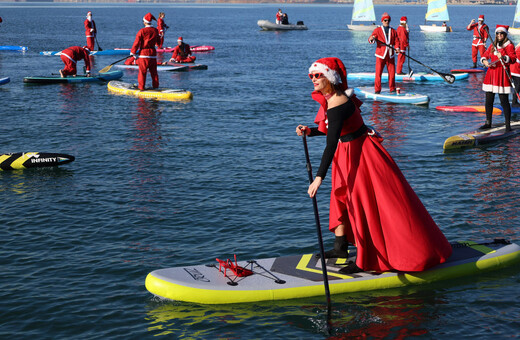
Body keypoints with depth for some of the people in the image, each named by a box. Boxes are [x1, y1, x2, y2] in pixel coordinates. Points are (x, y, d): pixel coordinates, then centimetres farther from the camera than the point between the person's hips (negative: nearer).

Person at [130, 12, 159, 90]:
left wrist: (133, 52, -1)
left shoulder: (142, 31, -11)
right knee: (154, 72, 12)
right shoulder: (156, 31, 5)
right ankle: (156, 87, 16)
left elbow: (137, 42, -10)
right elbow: (158, 42, 19)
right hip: (153, 54, 5)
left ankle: (141, 88, 1)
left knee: (142, 72, 0)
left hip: (144, 54, -5)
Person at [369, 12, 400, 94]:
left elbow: (396, 41, 10)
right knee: (378, 73, -7)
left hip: (390, 55, 3)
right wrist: (371, 39, -29)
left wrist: (397, 48, -11)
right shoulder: (377, 30, 6)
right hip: (380, 55, -3)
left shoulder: (393, 31, 14)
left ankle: (392, 89, 14)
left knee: (392, 73, 1)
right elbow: (370, 40, -5)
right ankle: (377, 90, 1)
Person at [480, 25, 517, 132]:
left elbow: (513, 59, -14)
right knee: (488, 100, 8)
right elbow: (484, 55, 18)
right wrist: (485, 61, -5)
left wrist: (503, 57, -32)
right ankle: (488, 123, 20)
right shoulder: (492, 45, 16)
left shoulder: (509, 45, -2)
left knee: (504, 101, -8)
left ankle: (508, 125, -4)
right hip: (491, 75, 6)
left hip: (502, 74, -6)